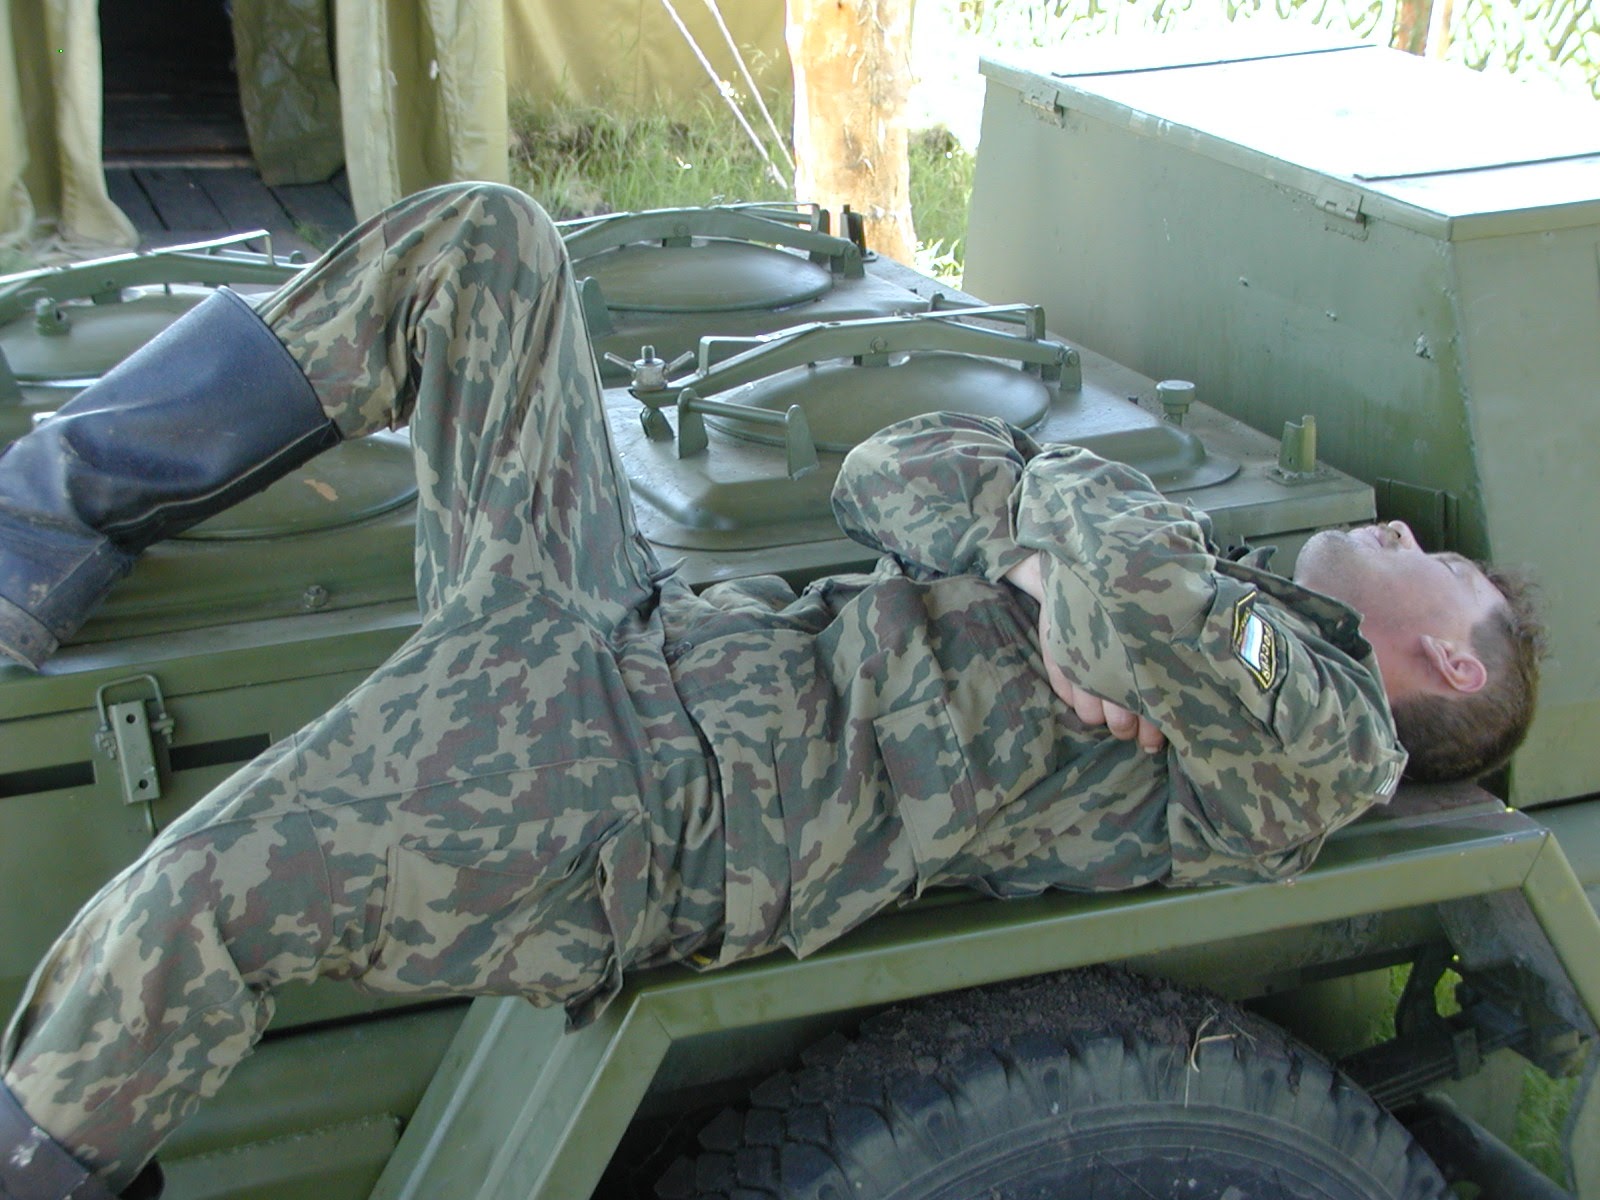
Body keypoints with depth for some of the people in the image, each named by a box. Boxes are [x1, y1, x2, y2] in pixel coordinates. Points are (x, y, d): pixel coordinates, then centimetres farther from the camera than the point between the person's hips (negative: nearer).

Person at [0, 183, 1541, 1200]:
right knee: (477, 237, 0)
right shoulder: (1214, 611, 23)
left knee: (203, 898, -27)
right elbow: (886, 472, 15)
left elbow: (1129, 587, -23)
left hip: (661, 794, -9)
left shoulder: (1326, 742, -1)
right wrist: (1040, 575, -5)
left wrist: (1056, 496, 0)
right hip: (649, 626, 9)